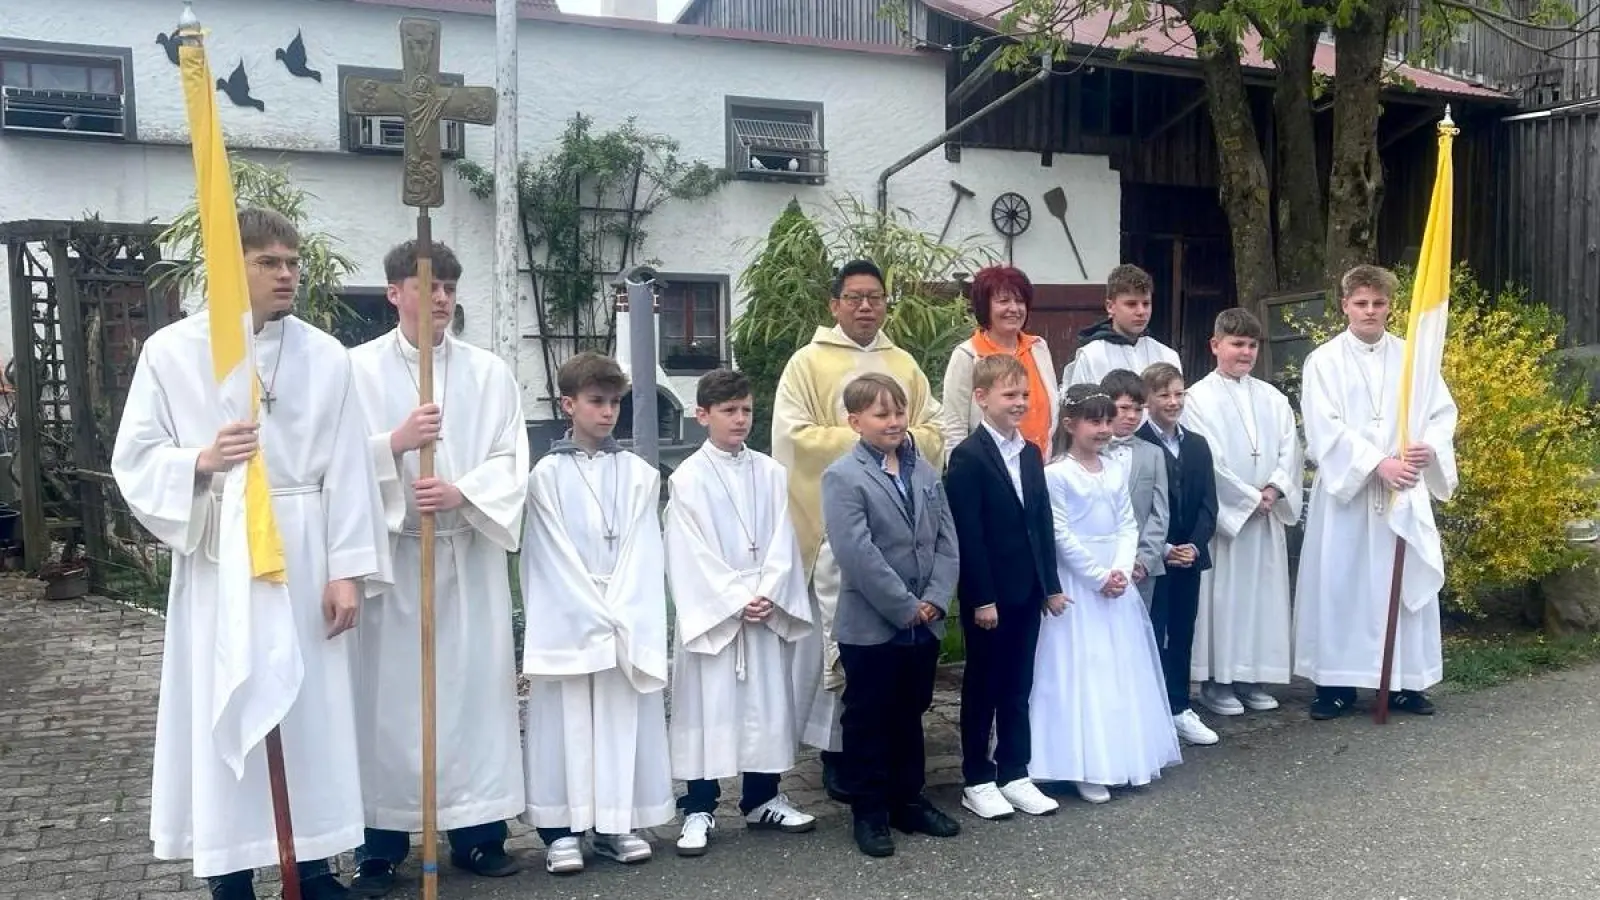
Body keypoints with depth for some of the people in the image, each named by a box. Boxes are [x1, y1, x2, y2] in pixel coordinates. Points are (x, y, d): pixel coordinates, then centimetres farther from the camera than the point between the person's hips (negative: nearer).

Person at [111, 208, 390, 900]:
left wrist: (348, 570, -4)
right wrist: (200, 461, -19)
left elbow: (346, 469, 0)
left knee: (312, 707, 7)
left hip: (305, 555, 2)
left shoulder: (325, 355, 3)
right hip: (220, 560, -1)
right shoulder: (171, 350, -1)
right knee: (225, 710, 4)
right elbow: (134, 459, 1)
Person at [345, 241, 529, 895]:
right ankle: (381, 842, 13)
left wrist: (460, 491, -16)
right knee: (388, 690, 2)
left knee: (475, 684, 5)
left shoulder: (490, 372, 8)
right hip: (388, 553, -1)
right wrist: (396, 443, -19)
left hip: (469, 553, 2)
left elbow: (511, 461, 1)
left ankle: (477, 830, 16)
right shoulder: (358, 368, 3)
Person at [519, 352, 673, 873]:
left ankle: (618, 824, 16)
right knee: (568, 722, 2)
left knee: (622, 722, 6)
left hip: (630, 622, 2)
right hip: (567, 621, -2)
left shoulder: (639, 473, 7)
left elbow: (641, 552, 1)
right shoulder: (548, 474, 0)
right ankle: (561, 829, 12)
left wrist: (621, 619, -9)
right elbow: (554, 557, -4)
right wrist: (598, 618, -10)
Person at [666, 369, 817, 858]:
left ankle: (762, 799, 24)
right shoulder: (687, 479, -4)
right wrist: (737, 600, -13)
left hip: (769, 610, 3)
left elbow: (782, 543, 2)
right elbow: (692, 554, -8)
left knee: (767, 704, 10)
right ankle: (699, 808, 11)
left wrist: (768, 596, -10)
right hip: (712, 611, -3)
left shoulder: (771, 473, 6)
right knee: (708, 708, 1)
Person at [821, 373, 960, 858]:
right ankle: (869, 811, 19)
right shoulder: (843, 477, -12)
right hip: (870, 626, -6)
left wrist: (935, 600, -8)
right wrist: (906, 608, -17)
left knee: (910, 716, 18)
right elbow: (858, 556, -19)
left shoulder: (926, 471, 8)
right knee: (868, 721, 7)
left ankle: (908, 800, 32)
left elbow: (947, 541, 6)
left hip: (924, 624, 6)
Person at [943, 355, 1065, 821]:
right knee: (982, 687, 6)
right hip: (988, 596, -7)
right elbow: (968, 535, -16)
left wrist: (1051, 583, 9)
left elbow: (1042, 523, 12)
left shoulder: (1031, 453, 11)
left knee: (1018, 686, 13)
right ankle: (977, 781, 17)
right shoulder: (968, 457, -12)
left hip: (1027, 591, 7)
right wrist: (981, 598, -18)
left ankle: (1014, 774, 24)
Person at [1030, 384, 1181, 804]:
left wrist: (1121, 571, -10)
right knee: (1082, 671, -3)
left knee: (1123, 670, 12)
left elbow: (1128, 526, 5)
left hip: (1118, 582, 7)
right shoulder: (1056, 473, -12)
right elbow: (1061, 537, -15)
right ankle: (1087, 767, 4)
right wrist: (1099, 577, -15)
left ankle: (1124, 756, 25)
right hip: (1077, 584, -6)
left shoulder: (1115, 469, 7)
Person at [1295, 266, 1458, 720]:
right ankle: (1336, 683, 7)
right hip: (1346, 488, -3)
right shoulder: (1324, 361, 0)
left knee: (1408, 582, 6)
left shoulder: (1413, 357, 8)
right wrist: (1378, 464, -20)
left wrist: (1430, 447, -15)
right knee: (1339, 584, 0)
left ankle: (1405, 681, 17)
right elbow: (1325, 428, -10)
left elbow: (1443, 412, 7)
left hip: (1405, 492, 3)